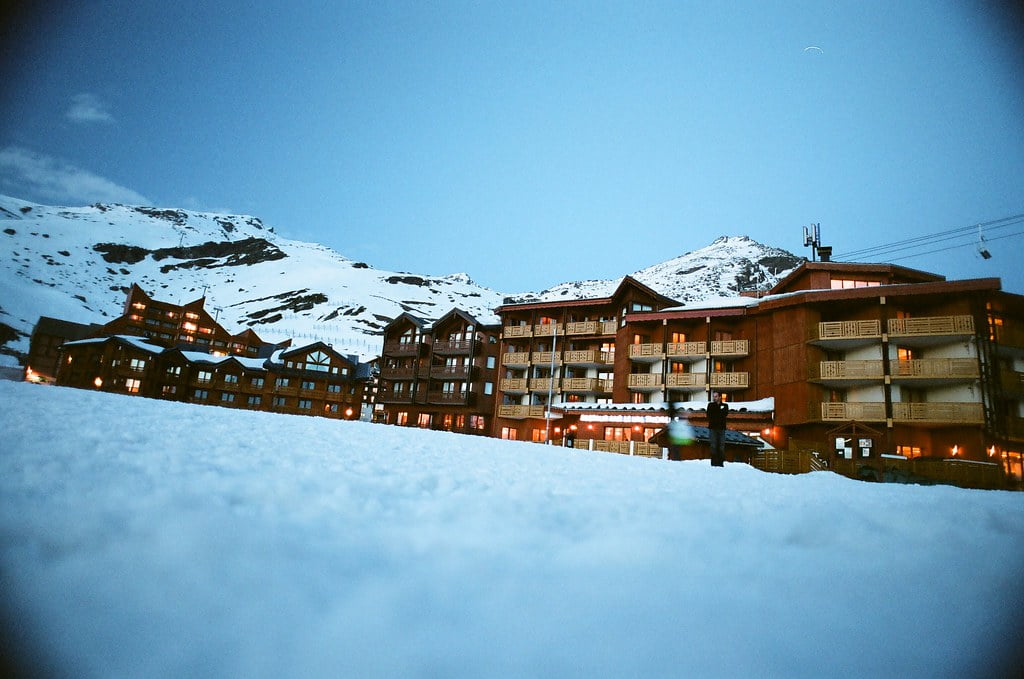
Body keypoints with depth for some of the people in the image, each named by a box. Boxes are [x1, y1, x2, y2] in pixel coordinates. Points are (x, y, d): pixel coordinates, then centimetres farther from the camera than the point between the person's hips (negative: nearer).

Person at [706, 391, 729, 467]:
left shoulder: (725, 405, 11)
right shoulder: (710, 405, 9)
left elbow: (725, 414, -6)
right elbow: (709, 415, -3)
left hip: (721, 428, 1)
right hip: (712, 427, -1)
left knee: (721, 445, 0)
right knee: (713, 445, -5)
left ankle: (721, 462, 4)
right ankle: (714, 462, -3)